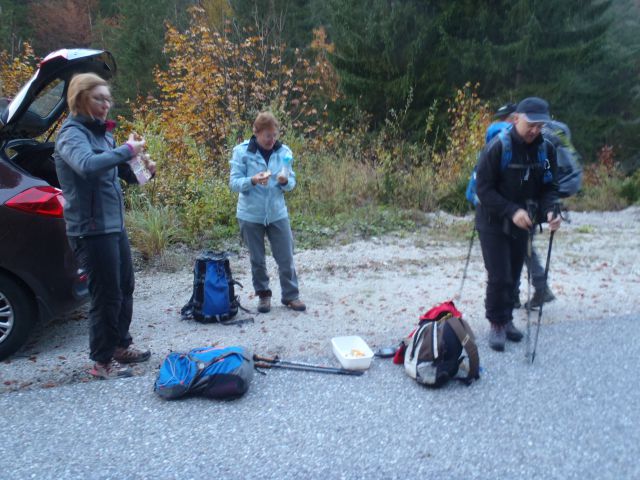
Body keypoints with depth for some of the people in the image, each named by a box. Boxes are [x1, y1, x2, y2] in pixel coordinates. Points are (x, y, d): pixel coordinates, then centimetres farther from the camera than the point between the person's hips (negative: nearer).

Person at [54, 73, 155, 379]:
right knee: (107, 295, -1)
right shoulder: (72, 133, -12)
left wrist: (144, 167, 0)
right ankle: (102, 361, 14)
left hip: (115, 225, 9)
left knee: (125, 288, 17)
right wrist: (127, 149, -27)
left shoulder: (101, 132, 13)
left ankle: (121, 345, 34)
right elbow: (87, 165, -35)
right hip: (91, 229, -9)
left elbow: (124, 173, 20)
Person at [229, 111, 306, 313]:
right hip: (250, 215, -2)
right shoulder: (242, 151, -8)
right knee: (257, 259, 11)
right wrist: (253, 181, -29)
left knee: (286, 257, 5)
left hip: (277, 213, 2)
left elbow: (292, 182, 4)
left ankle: (290, 295, 21)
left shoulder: (284, 151, -1)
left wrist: (285, 181, -20)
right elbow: (234, 182, -10)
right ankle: (263, 295, 28)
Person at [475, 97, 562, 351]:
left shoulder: (546, 149, -2)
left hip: (522, 223, 5)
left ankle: (506, 319, 31)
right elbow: (484, 189, -18)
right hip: (493, 223, -5)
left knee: (513, 275, 14)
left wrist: (549, 210, -18)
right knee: (499, 277, -5)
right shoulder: (497, 147, -18)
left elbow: (549, 187, 3)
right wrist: (512, 211, -28)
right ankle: (497, 324, 14)